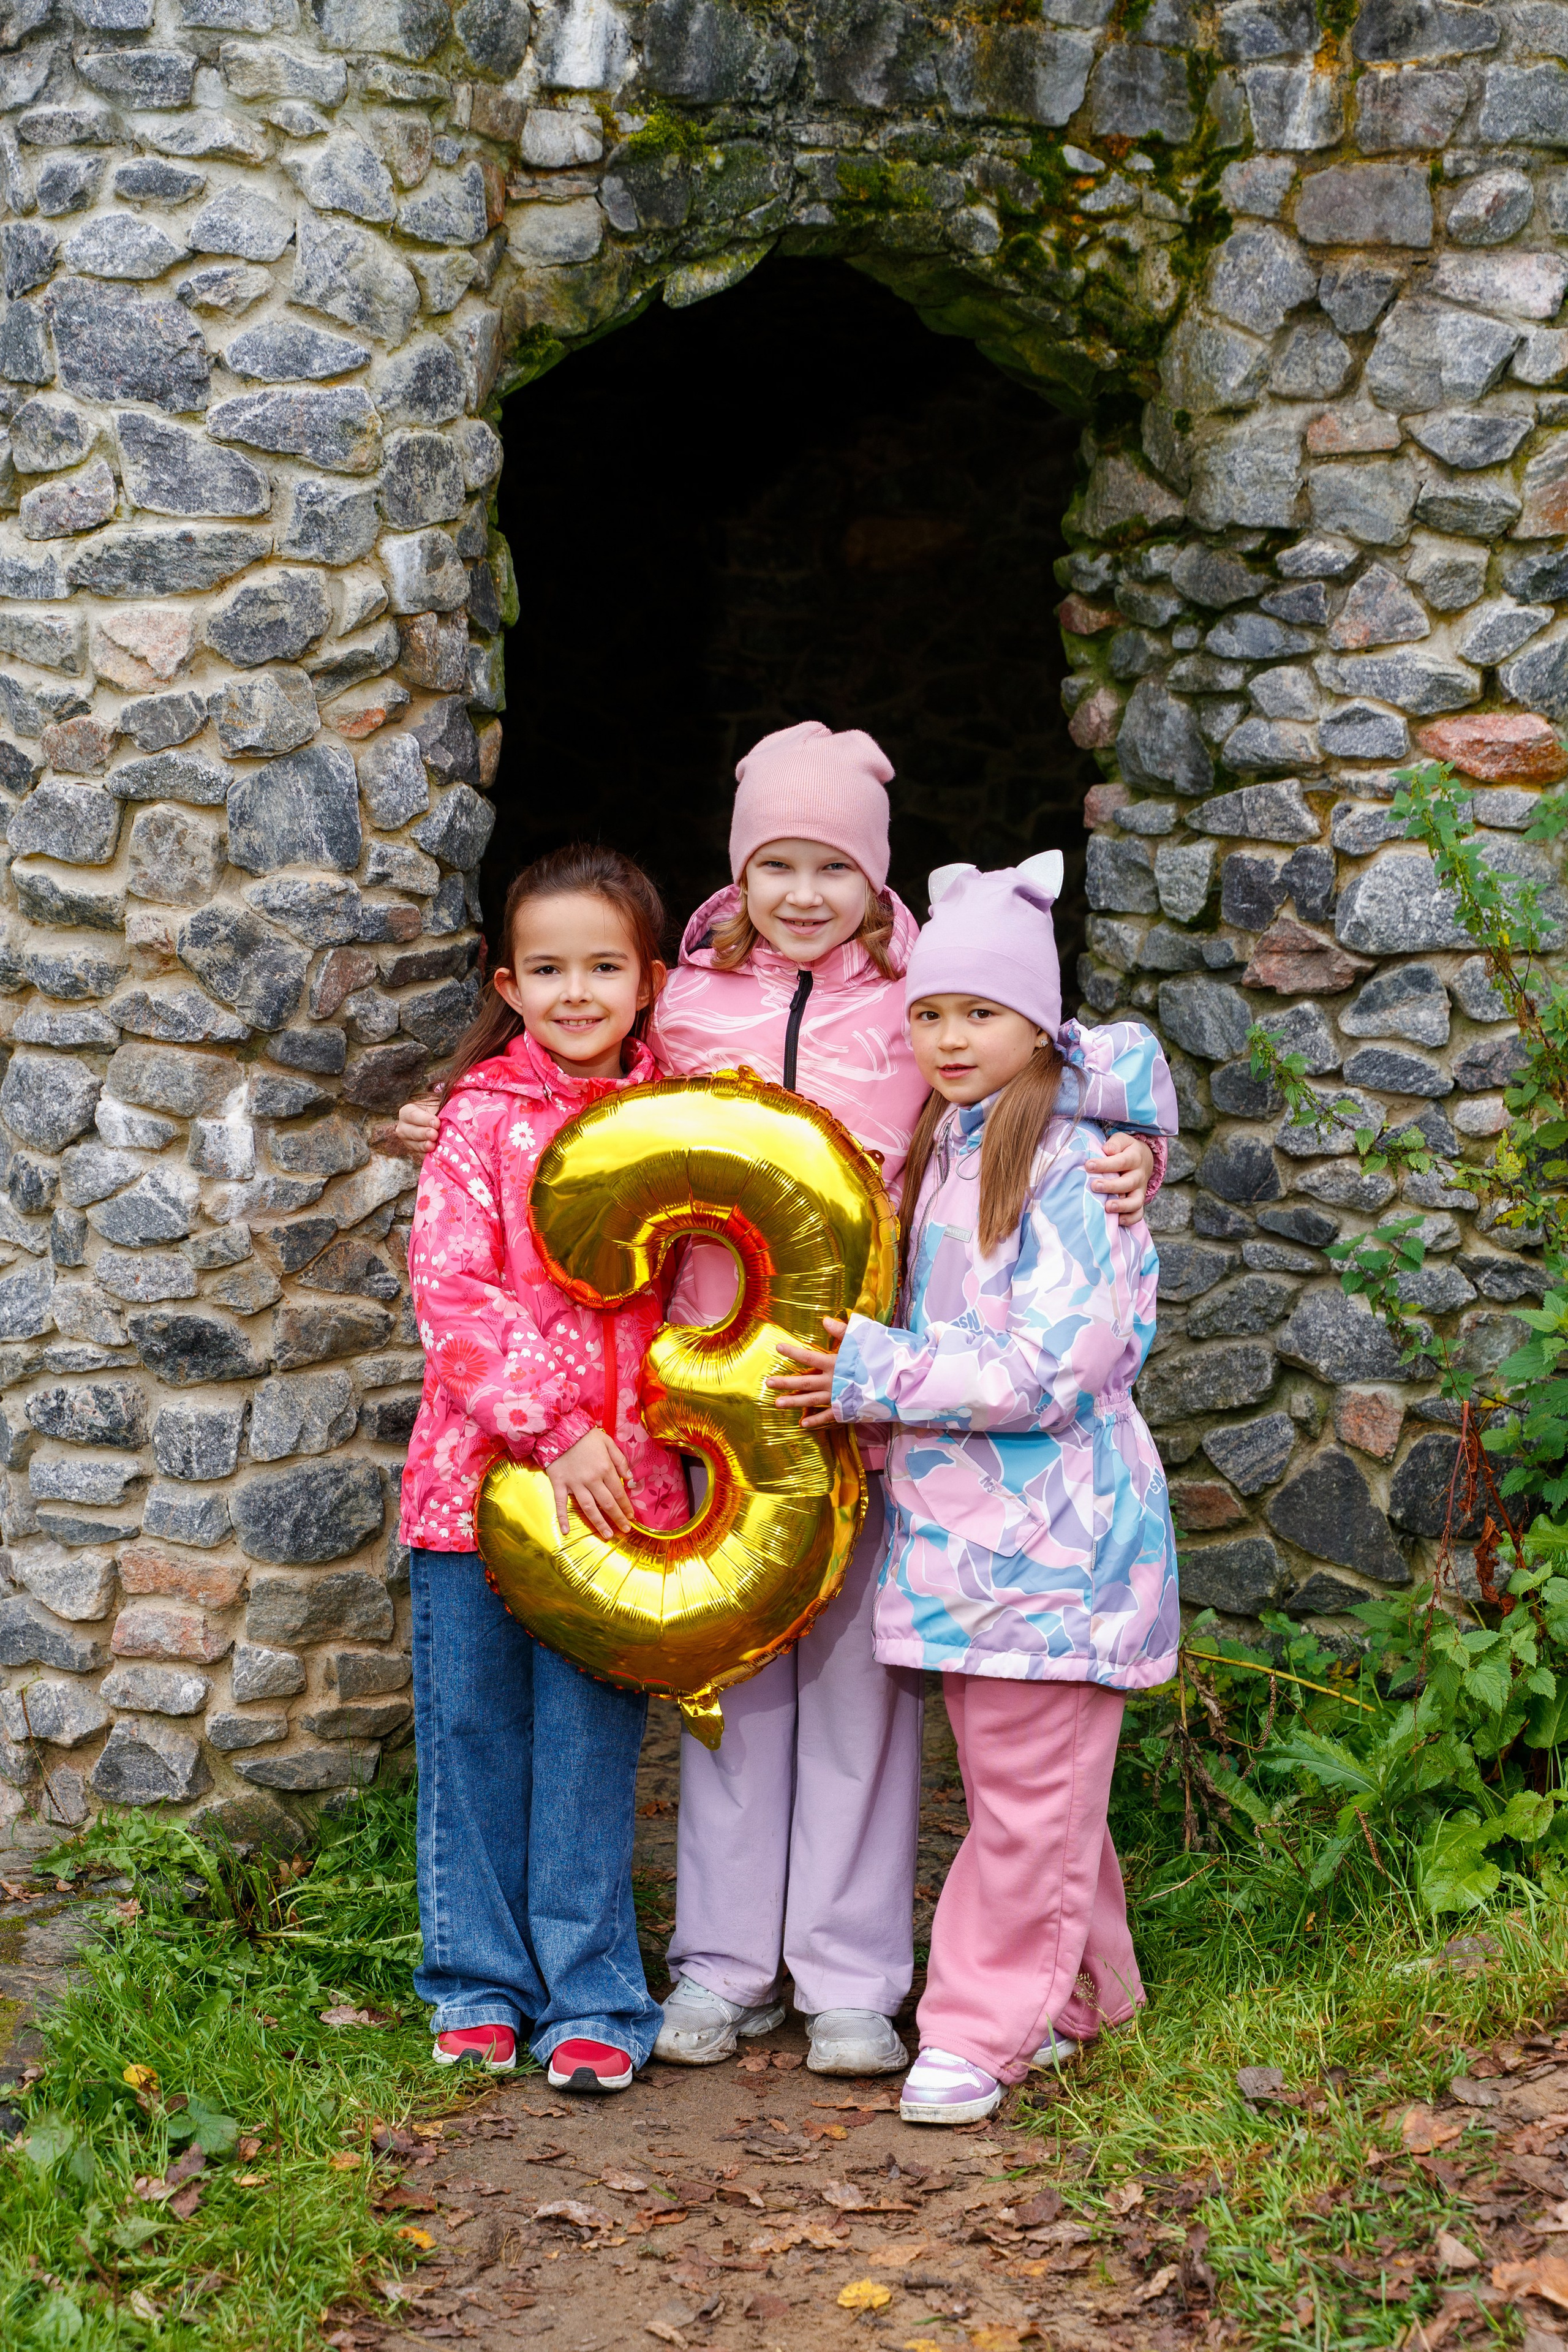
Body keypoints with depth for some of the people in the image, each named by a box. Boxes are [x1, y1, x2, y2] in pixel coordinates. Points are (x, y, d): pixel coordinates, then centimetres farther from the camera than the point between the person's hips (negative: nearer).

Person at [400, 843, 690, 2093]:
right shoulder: (484, 1120, -1)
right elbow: (453, 1296, -9)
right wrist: (553, 1431, -16)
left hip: (616, 1474, 1)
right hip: (479, 1466, -1)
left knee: (591, 1740, 2)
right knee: (472, 1728, 8)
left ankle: (592, 1996, 12)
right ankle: (481, 1980, 21)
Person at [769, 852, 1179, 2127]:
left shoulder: (1071, 1166, -13)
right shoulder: (942, 1155, 13)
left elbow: (1051, 1370, -19)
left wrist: (877, 1375, -15)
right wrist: (871, 1372, 7)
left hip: (1050, 1530, -8)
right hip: (958, 1521, 9)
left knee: (1029, 1794, -2)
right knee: (1012, 1784, 16)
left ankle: (981, 2027, 4)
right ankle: (1080, 1995, 29)